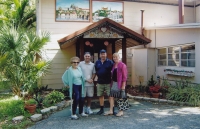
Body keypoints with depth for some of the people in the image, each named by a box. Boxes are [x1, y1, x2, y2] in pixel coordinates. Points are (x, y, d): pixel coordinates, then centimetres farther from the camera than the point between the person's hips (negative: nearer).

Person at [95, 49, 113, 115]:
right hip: (100, 82, 4)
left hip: (108, 82, -3)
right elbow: (96, 72, 17)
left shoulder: (110, 62, -1)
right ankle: (101, 109, 22)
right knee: (100, 96, 10)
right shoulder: (97, 62, 9)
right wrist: (98, 79, 13)